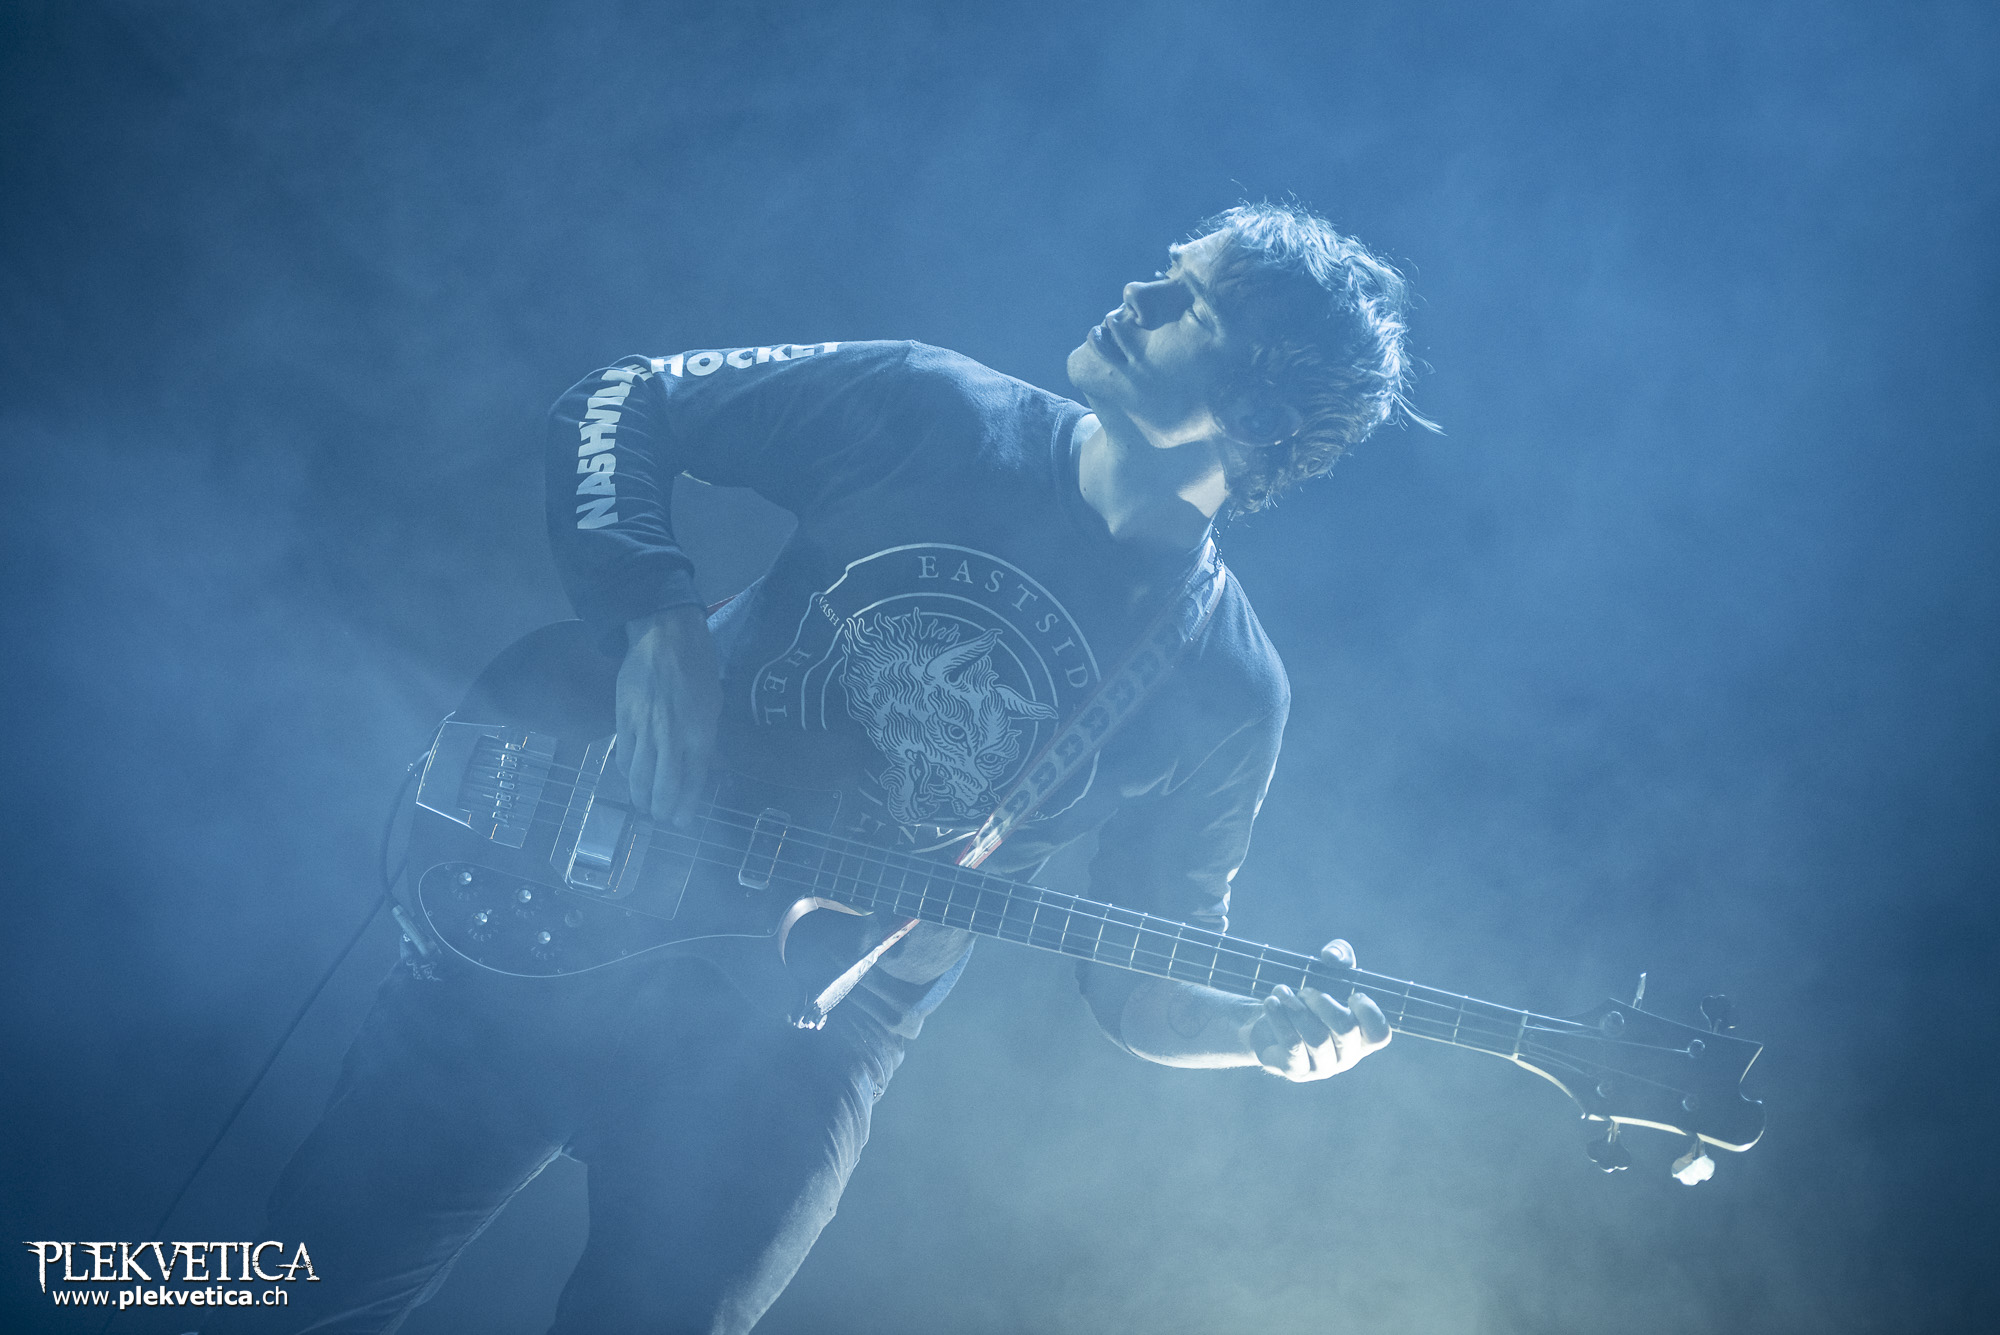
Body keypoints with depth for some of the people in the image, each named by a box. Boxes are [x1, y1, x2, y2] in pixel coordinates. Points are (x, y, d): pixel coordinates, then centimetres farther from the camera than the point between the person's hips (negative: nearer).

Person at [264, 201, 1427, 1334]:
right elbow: (620, 402, 0)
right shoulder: (932, 410, -7)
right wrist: (659, 622, -16)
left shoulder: (1226, 694, -9)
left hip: (802, 1041, -1)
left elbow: (1146, 979, -1)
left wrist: (1260, 1025, -23)